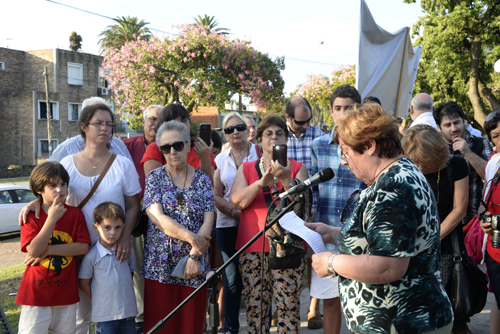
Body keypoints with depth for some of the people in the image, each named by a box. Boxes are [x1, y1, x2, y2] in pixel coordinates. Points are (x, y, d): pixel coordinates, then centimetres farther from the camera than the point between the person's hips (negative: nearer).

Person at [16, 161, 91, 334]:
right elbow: (33, 251, -19)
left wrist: (47, 250, -16)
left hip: (66, 292, 2)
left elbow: (83, 247, -9)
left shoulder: (75, 213, 0)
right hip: (36, 293, -2)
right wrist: (52, 219, -23)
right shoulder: (31, 216, -6)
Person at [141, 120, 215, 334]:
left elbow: (208, 221, -2)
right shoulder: (154, 178, 3)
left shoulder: (203, 180, 6)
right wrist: (192, 238, -20)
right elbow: (158, 218, -10)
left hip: (195, 267, 1)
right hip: (160, 266, -1)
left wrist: (195, 255, -15)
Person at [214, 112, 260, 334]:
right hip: (228, 225, 2)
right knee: (232, 280, 3)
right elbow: (216, 195, 8)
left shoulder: (260, 154, 3)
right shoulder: (221, 159, 10)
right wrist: (235, 213, -8)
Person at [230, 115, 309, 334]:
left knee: (289, 307, -4)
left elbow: (302, 203, -4)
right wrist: (261, 182, -16)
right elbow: (236, 201, -2)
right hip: (253, 247, 1)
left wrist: (286, 180, -19)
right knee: (255, 307, 3)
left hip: (287, 247, -1)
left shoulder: (297, 168, 10)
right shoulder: (246, 168, 13)